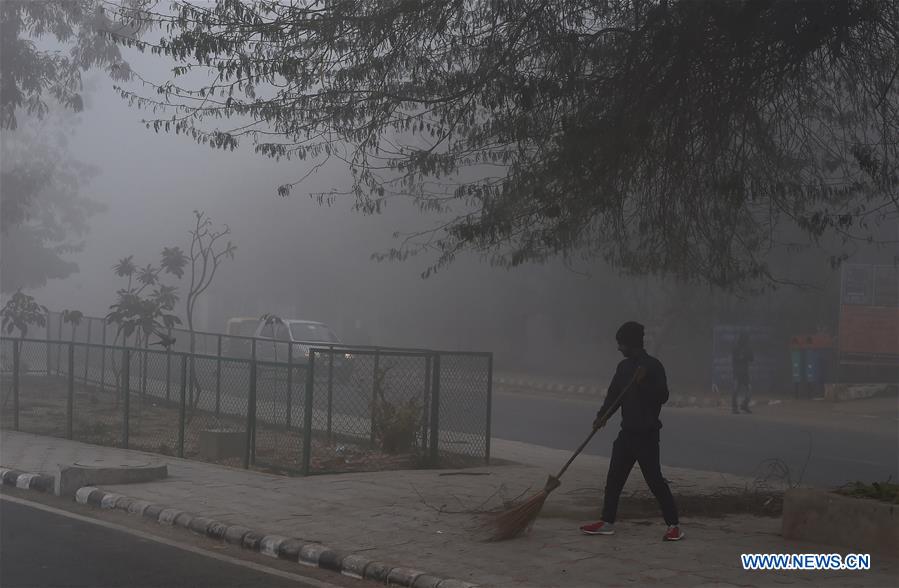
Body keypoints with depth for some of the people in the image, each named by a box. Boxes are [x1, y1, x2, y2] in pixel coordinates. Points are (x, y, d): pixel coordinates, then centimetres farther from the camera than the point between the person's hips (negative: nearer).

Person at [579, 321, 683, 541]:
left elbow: (662, 397, -14)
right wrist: (602, 416, -4)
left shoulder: (653, 366, -10)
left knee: (654, 478, -7)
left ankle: (674, 526, 0)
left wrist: (643, 384, -26)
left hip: (647, 433, -8)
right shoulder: (624, 367, 12)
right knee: (614, 477, 9)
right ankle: (607, 522, 19)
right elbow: (614, 395, 10)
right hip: (627, 431, 8)